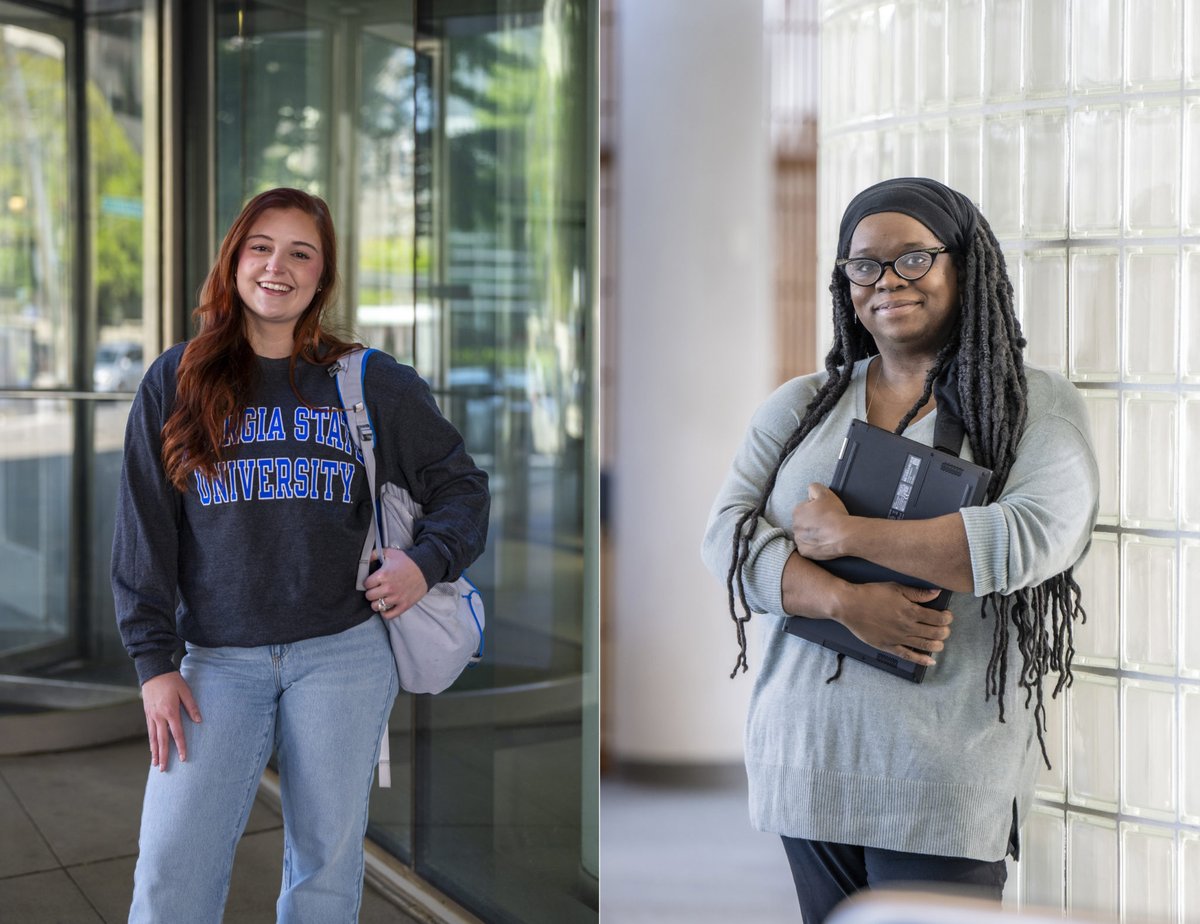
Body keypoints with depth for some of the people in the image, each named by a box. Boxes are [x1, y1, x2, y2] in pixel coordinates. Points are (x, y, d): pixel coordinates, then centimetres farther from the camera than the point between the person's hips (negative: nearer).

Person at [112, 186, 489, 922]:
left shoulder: (369, 383, 5)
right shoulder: (175, 382, 7)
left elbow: (460, 484, 13)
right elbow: (144, 529, 6)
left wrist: (429, 563, -6)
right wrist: (154, 660, -1)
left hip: (346, 651, 0)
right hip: (220, 661, 1)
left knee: (328, 864, 7)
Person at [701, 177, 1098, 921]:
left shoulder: (1037, 405, -1)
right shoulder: (800, 406, 9)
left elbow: (1037, 536, -19)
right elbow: (728, 536, -1)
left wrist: (846, 535, -15)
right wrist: (846, 601, -19)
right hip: (807, 763, 4)